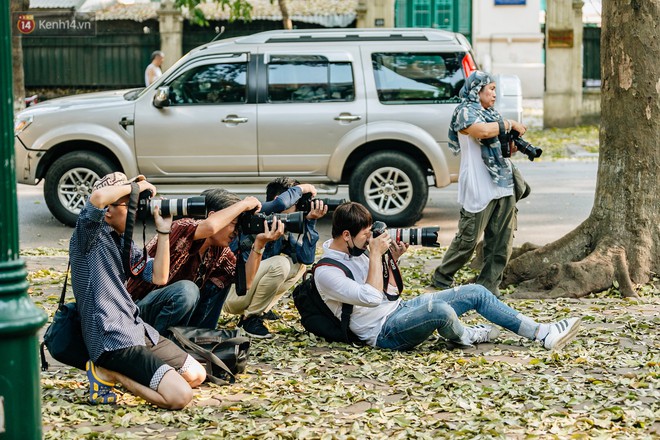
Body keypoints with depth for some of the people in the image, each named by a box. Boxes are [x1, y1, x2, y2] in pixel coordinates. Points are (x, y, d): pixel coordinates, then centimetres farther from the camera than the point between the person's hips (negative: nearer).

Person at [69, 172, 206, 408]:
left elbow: (158, 277, 12)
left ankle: (112, 371, 11)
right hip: (111, 340, -9)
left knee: (197, 375, 14)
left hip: (138, 330, 9)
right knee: (180, 396, -19)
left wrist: (164, 231, 5)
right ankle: (108, 373, -3)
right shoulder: (90, 235, -9)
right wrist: (135, 186, -14)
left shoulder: (125, 240, 16)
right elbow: (98, 197, -31)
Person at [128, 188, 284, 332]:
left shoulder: (220, 251, 2)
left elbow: (244, 281, -6)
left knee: (221, 281, 3)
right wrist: (244, 204, -29)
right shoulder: (182, 228, -22)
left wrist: (259, 244, -16)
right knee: (187, 290, -33)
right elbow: (209, 226, -44)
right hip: (140, 307, -8)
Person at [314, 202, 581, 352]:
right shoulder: (326, 273, -17)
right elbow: (371, 298, -28)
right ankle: (464, 337, 0)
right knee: (439, 308, -37)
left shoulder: (355, 252, 12)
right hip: (384, 331, -10)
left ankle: (541, 334, 5)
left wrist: (391, 260, 3)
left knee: (475, 292, 2)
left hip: (399, 309, 10)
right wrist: (376, 256, -20)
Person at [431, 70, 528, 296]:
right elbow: (482, 130, -25)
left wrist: (513, 146, 7)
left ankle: (489, 286, 9)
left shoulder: (491, 114, 22)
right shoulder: (465, 112, -5)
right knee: (468, 239, -4)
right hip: (479, 188, -8)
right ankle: (442, 277, 12)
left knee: (501, 242, 4)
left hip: (503, 185, 8)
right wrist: (510, 124, -12)